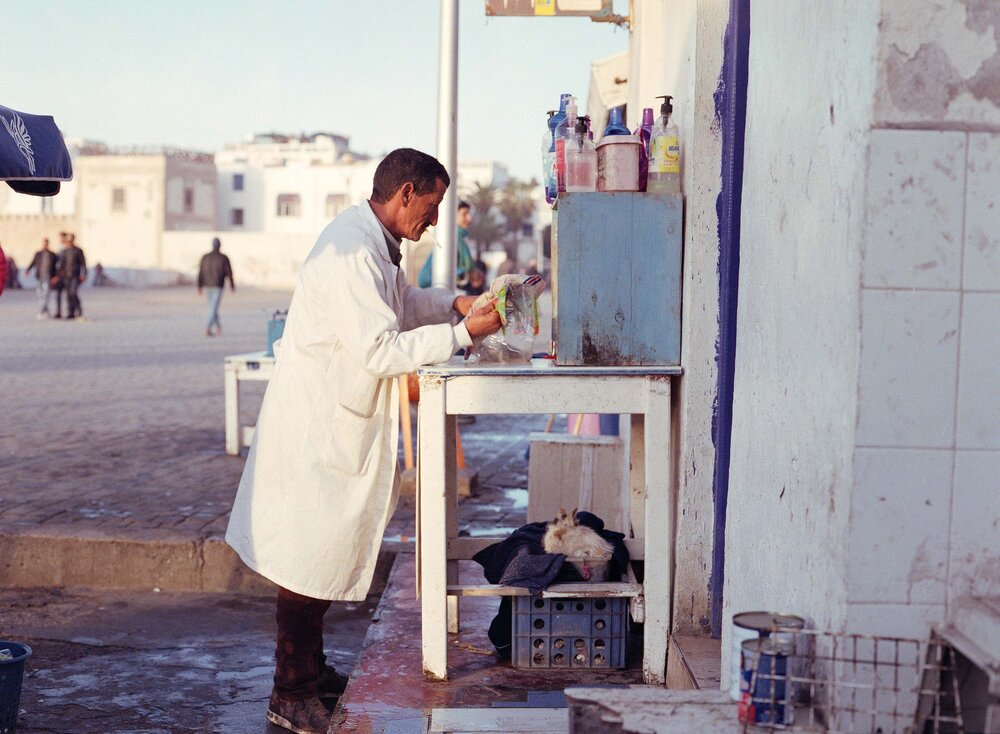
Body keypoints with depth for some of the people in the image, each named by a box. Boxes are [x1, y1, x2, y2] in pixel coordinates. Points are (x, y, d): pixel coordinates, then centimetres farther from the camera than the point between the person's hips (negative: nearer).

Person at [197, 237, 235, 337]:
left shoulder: (205, 257, -1)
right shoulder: (223, 258, -10)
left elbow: (200, 273, -1)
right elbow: (229, 272, -5)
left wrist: (199, 287, 4)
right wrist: (232, 284, 10)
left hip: (207, 286, 4)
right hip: (218, 287, -4)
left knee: (213, 307, 21)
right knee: (213, 309, -6)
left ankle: (218, 327, 31)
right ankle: (207, 329, -18)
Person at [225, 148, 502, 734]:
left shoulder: (376, 245, 10)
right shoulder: (351, 253, -23)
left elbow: (399, 303, 26)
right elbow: (381, 350, -27)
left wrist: (454, 303, 10)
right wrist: (463, 333, -23)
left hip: (341, 419, 10)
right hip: (317, 425, -10)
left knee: (330, 549, 18)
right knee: (311, 556, -2)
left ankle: (311, 671, 32)